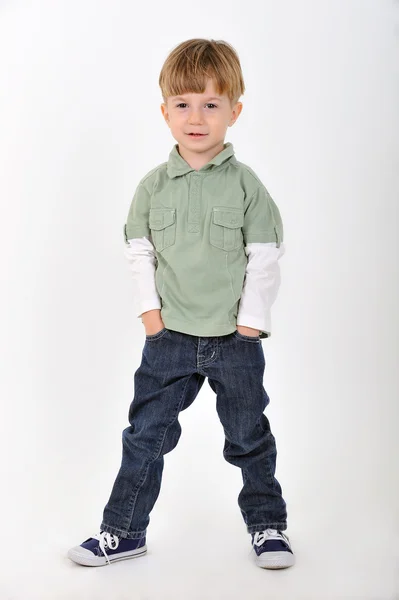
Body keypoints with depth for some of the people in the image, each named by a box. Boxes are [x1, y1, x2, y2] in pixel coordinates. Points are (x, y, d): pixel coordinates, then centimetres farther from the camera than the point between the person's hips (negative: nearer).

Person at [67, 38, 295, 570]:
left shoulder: (245, 184, -6)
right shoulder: (153, 186, 0)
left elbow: (265, 257, -4)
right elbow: (139, 250, 8)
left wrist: (251, 320, -7)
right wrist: (149, 307, 0)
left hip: (236, 338, -1)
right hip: (170, 336, 2)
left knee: (249, 438, 13)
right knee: (145, 435, 7)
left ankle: (267, 522, 34)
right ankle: (124, 531, 23)